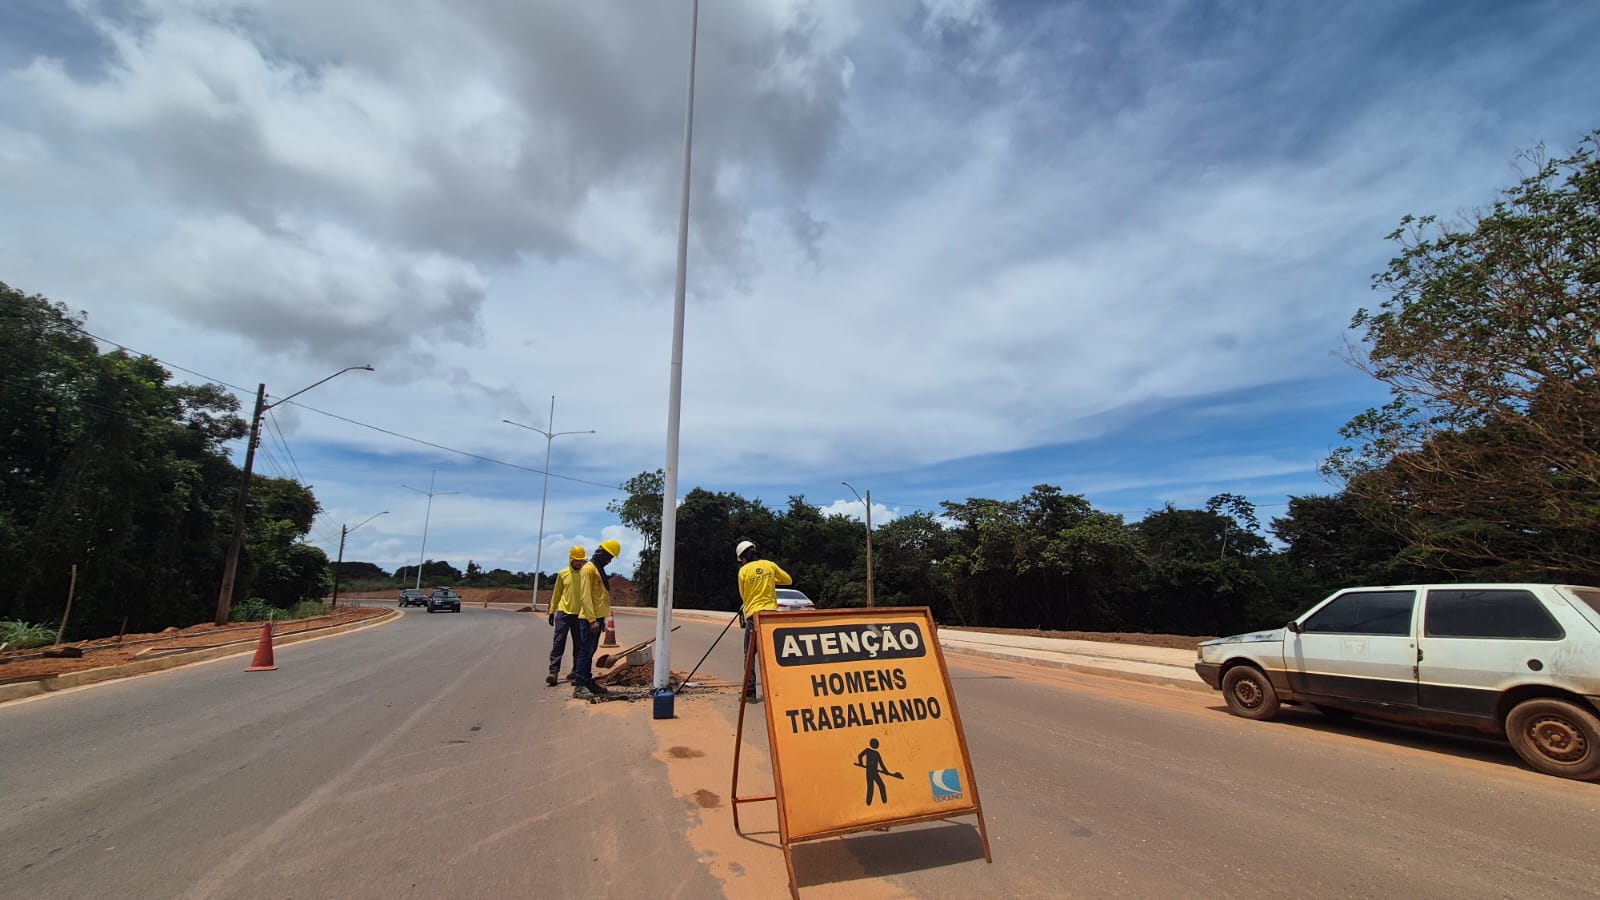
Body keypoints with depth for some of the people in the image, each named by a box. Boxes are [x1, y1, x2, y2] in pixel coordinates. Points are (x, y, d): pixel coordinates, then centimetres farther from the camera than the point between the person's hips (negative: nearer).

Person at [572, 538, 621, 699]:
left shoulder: (598, 569, 17)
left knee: (591, 651, 13)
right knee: (586, 651, -8)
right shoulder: (588, 568, -14)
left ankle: (588, 682, 19)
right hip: (590, 618, -10)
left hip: (597, 617, 10)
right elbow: (585, 596, -20)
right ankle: (579, 686, -5)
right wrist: (592, 619, -24)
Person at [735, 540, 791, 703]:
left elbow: (743, 595, 6)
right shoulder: (770, 565, 3)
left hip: (753, 614, -3)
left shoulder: (744, 570, -3)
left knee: (750, 655, 6)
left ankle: (750, 692, 4)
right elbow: (788, 580, 12)